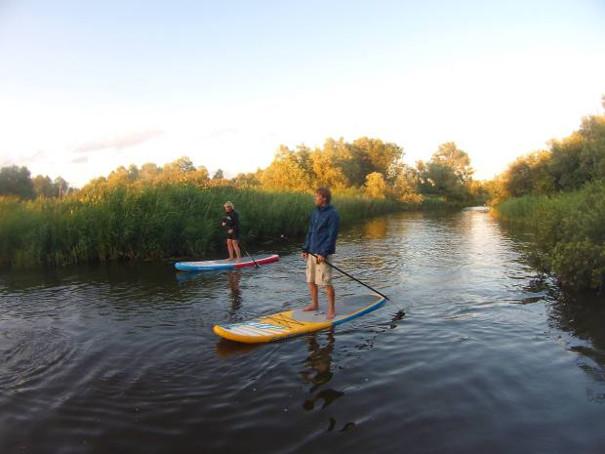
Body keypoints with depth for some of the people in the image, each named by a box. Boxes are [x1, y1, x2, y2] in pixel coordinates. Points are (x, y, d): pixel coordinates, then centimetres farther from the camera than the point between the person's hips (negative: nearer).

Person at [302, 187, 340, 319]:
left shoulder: (332, 214, -10)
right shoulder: (315, 212, 13)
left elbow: (332, 236, -15)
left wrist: (324, 253, -19)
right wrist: (305, 249, 11)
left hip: (322, 254, -8)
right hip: (311, 252, 8)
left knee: (326, 282, -6)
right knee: (311, 280, 13)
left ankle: (331, 309, 5)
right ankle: (314, 304, 29)